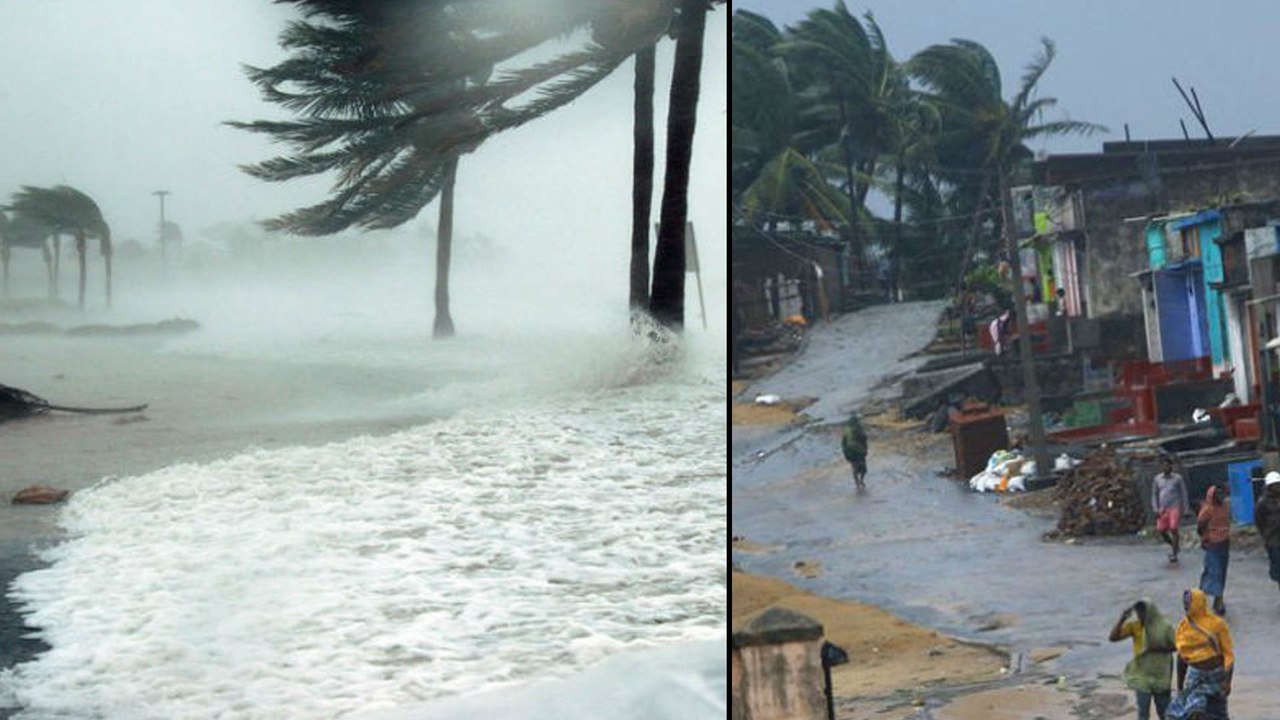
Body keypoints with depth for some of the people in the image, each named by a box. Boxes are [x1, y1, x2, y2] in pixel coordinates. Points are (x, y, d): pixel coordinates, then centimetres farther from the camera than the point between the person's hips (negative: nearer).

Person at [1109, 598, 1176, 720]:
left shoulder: (1164, 626, -9)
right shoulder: (1134, 625, -5)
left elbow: (1176, 645, -9)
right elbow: (1113, 637, -12)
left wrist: (1159, 648, -22)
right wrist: (1122, 618, -21)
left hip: (1160, 675, -1)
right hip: (1142, 676, 1)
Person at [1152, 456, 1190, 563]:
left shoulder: (1178, 478, 0)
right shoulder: (1157, 479, 9)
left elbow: (1184, 493, 4)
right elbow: (1154, 494, 14)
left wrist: (1184, 509, 0)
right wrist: (1155, 509, 6)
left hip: (1175, 508, -4)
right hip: (1163, 509, 4)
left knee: (1173, 530, -13)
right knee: (1161, 530, -2)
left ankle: (1174, 554, -4)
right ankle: (1173, 545, 25)